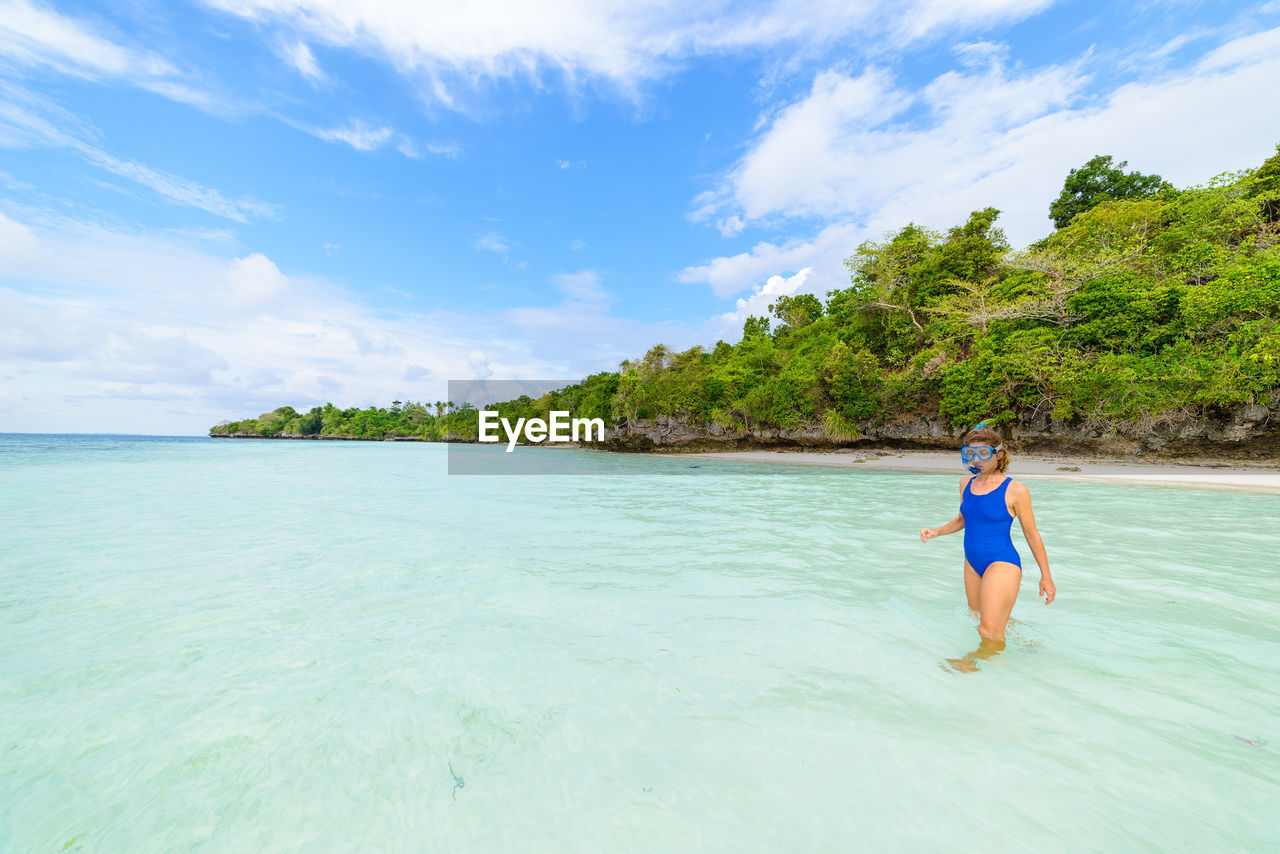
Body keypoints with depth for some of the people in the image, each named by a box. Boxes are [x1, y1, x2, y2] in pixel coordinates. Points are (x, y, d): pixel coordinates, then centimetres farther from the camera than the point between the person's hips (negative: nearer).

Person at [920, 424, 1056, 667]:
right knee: (977, 620, 19)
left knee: (990, 634, -7)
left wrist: (1046, 577, 1)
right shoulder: (966, 484, 4)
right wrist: (936, 532, 2)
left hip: (1002, 564, -6)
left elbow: (1031, 534, -4)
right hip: (972, 564, 7)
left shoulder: (1015, 490, -12)